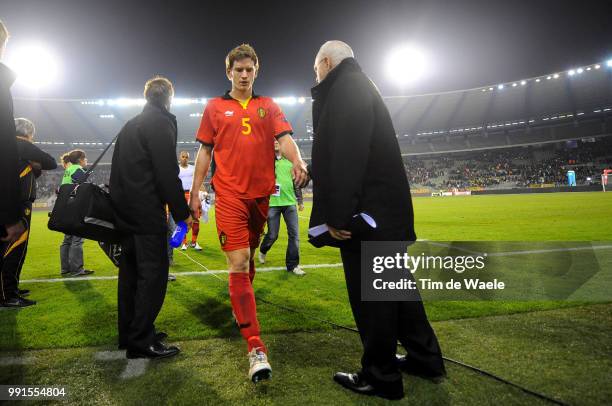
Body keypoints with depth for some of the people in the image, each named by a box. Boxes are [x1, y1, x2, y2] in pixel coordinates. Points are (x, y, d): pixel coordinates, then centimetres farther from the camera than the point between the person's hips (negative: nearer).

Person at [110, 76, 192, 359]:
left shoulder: (130, 125, 18)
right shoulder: (161, 122, -9)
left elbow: (120, 170, 19)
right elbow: (167, 173, -17)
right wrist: (182, 213, -11)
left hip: (125, 212, 9)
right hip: (147, 214, -9)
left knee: (131, 272, 14)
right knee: (153, 274, -4)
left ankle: (129, 333, 24)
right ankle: (141, 341, -1)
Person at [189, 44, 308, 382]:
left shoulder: (269, 107, 12)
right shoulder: (215, 107, 10)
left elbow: (284, 138, -2)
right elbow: (204, 152, 10)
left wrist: (297, 161, -23)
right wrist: (195, 192, 6)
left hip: (262, 193, 3)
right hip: (229, 194, -2)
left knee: (249, 257, 15)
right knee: (238, 263, -11)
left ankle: (242, 306, 41)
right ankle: (256, 348, -11)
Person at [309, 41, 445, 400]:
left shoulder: (342, 87, -9)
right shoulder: (361, 84, 23)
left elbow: (343, 154, -21)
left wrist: (337, 213, -22)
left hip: (366, 208, -10)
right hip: (386, 204, 10)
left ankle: (381, 376, 15)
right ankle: (426, 358, 31)